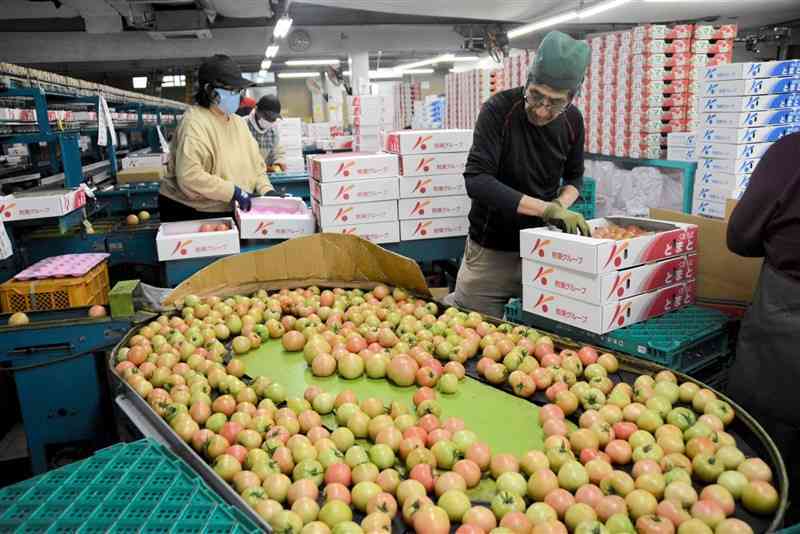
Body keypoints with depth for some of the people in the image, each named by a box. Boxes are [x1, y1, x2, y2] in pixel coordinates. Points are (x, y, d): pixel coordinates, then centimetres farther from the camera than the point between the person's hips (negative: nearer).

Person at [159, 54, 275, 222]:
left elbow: (255, 162, 10)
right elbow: (189, 177, -27)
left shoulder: (239, 122, 8)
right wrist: (233, 191, -25)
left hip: (230, 213, 7)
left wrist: (266, 189, -7)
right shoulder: (194, 123, -17)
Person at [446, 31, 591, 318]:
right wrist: (546, 208, -33)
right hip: (492, 251, -4)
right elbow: (476, 180, -27)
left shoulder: (572, 120, -2)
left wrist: (562, 204, -11)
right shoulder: (499, 109, -17)